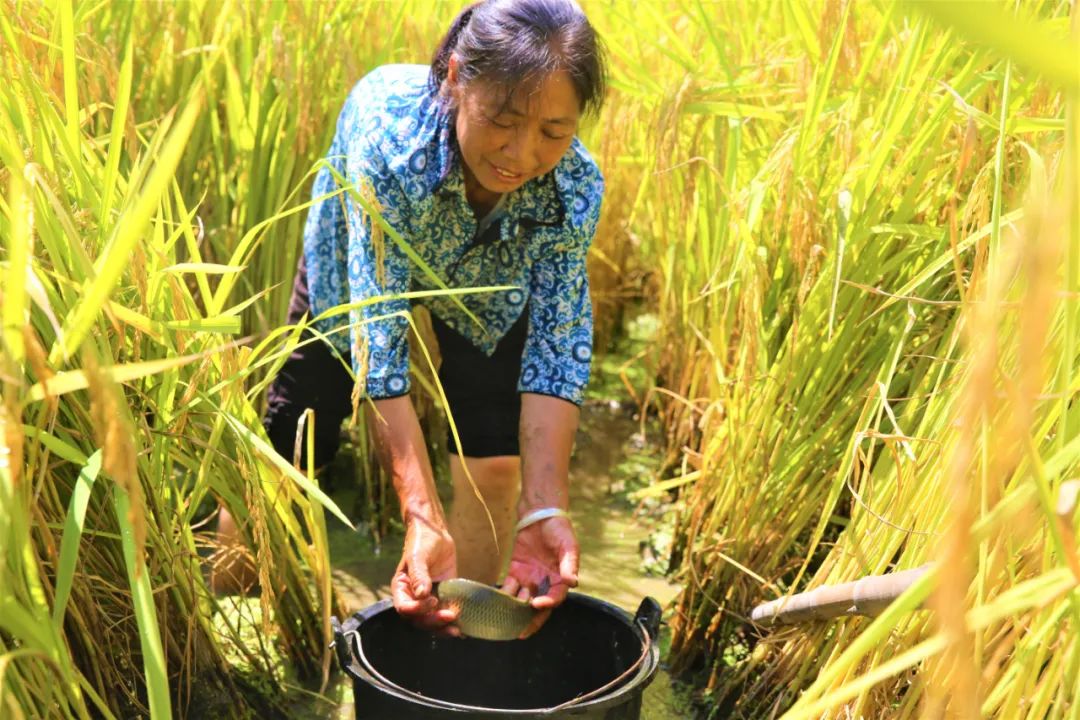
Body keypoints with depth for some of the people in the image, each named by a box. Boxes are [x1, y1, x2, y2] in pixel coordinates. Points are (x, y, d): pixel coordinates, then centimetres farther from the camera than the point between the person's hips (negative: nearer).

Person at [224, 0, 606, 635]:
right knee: (286, 454, 5)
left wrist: (544, 509, -42)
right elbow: (377, 341, -45)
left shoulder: (576, 186, -35)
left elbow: (558, 347, -31)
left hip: (488, 279, 2)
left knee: (495, 464, -9)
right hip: (356, 267, -1)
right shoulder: (388, 135, -45)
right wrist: (422, 519, -50)